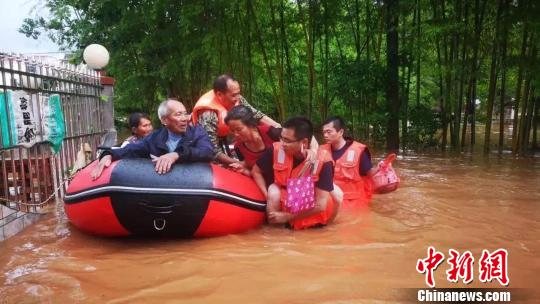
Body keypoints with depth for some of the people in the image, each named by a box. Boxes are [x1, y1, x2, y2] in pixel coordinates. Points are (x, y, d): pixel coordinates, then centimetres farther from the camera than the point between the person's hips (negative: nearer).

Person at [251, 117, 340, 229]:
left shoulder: (322, 161, -25)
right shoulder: (276, 150, -18)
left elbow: (320, 205, -25)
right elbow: (256, 171, 0)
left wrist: (287, 217, -22)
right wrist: (268, 196, -14)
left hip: (311, 216, 0)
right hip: (284, 204, 0)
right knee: (273, 191, -27)